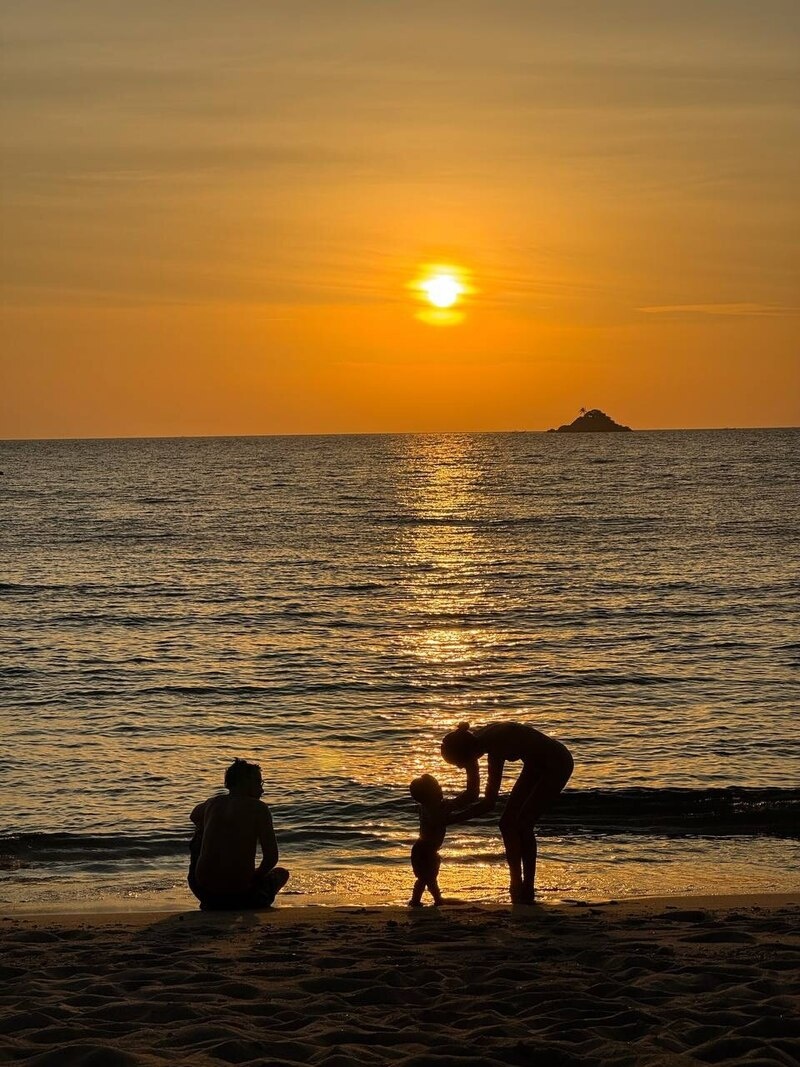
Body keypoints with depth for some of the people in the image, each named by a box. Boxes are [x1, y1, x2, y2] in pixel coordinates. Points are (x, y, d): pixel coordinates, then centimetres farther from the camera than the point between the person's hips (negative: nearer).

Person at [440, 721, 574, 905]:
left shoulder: (496, 746, -36)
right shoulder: (470, 743, -10)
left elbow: (489, 802, -33)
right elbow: (472, 793, 1)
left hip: (557, 764, -9)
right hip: (537, 765, 9)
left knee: (523, 825, -15)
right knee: (508, 823, 4)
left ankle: (527, 892, -8)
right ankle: (517, 887, 12)